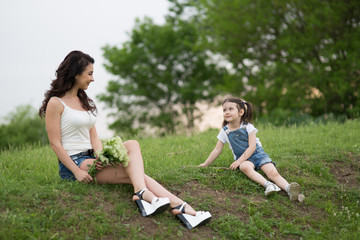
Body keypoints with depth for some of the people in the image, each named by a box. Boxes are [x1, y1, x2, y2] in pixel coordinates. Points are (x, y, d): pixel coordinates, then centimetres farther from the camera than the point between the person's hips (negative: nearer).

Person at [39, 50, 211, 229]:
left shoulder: (84, 102, 19)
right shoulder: (56, 103, -5)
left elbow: (94, 137, 13)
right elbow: (55, 143, -11)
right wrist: (77, 171, -19)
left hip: (91, 158, 7)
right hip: (72, 163, -7)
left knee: (132, 145, -17)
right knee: (135, 173, -21)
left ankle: (142, 193, -34)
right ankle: (179, 206, -29)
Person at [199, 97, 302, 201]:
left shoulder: (248, 127, -5)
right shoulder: (225, 132, 3)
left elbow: (252, 147, -11)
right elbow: (217, 150, 9)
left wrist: (239, 161, -19)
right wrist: (206, 164, 8)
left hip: (257, 153, 0)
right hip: (243, 159, 0)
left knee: (273, 173, -25)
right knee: (245, 167, -37)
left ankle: (288, 188, -45)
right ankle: (267, 184, -54)